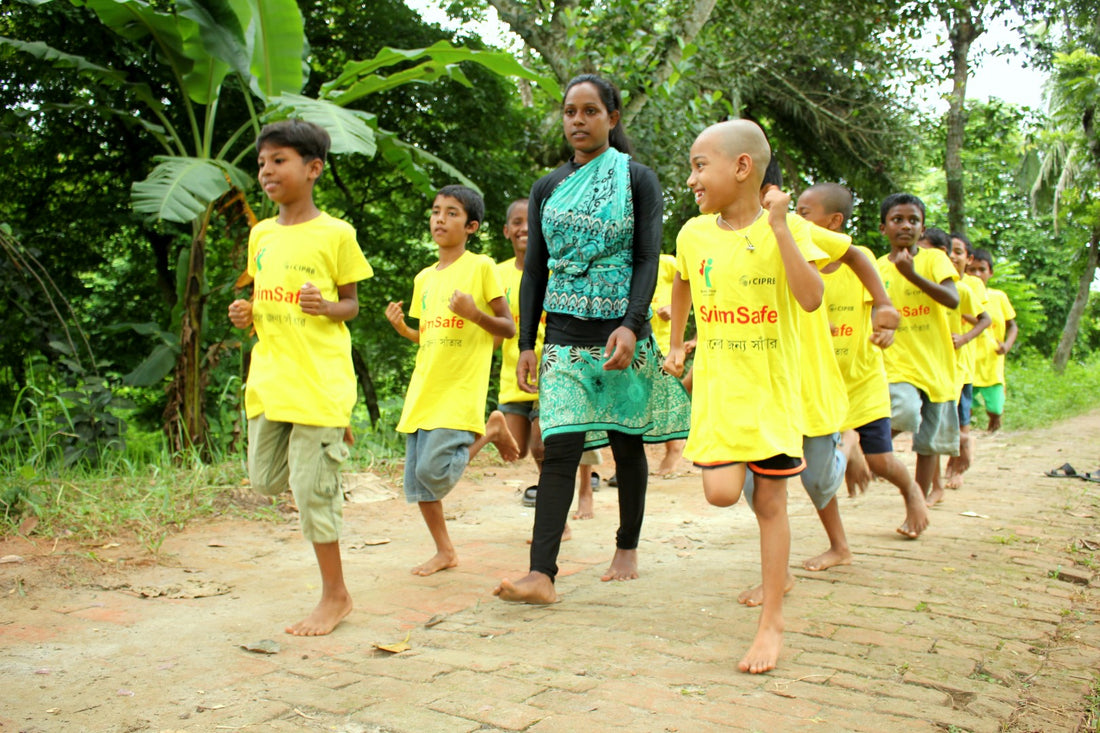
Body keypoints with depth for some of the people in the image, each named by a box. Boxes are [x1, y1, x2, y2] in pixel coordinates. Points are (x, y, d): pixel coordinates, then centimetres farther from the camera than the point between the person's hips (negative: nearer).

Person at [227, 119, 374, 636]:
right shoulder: (260, 234, 12)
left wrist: (326, 307, -20)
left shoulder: (335, 234, -4)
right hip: (269, 376, 6)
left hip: (319, 379, -6)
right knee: (265, 479, 10)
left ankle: (335, 595, 12)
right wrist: (245, 314, -1)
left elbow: (351, 304, 1)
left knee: (312, 487, -3)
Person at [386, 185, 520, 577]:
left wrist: (475, 313, -20)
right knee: (416, 479, 6)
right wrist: (402, 328, 2)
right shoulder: (424, 277, 14)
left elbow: (509, 329, -4)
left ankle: (490, 431, 8)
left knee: (435, 470, -17)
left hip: (460, 388, -6)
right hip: (423, 388, 7)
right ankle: (445, 551, 23)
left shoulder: (481, 267, -4)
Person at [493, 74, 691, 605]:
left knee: (627, 445, 7)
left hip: (622, 333, -1)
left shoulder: (638, 180, 3)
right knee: (560, 446, -10)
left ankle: (627, 548, 27)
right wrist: (525, 344, 4)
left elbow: (648, 259, -5)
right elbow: (535, 270, 11)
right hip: (565, 338, 2)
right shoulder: (547, 188, 12)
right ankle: (541, 575, -13)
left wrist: (631, 326, -20)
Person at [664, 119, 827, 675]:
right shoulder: (694, 233, 2)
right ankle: (742, 470, 30)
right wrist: (676, 346, 23)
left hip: (771, 388, -2)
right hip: (717, 385, 3)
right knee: (721, 493, -9)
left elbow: (811, 299, -23)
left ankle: (771, 622, 14)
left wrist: (778, 227, -25)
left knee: (771, 502, 3)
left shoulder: (783, 231, -8)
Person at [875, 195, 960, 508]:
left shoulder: (934, 258, 1)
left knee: (930, 439, 7)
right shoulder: (877, 267, 5)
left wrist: (912, 274, -25)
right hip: (896, 363, -1)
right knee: (905, 414, -29)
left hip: (935, 363, 1)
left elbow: (952, 299, -15)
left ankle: (920, 498, 23)